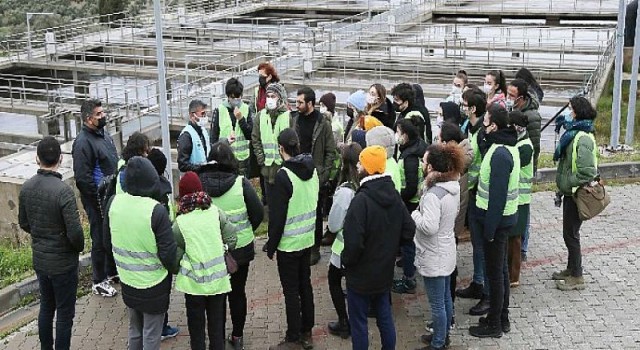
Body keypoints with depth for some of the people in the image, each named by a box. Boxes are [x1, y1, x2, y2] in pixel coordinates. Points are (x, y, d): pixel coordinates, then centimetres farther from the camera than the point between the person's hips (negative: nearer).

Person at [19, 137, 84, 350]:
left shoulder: (26, 187, -4)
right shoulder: (63, 191, -25)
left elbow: (24, 223, 8)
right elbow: (75, 232, -24)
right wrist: (79, 247, -4)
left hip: (39, 259, 7)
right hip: (63, 262, -6)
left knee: (46, 307, 22)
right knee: (64, 313, 7)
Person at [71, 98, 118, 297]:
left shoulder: (103, 133, 7)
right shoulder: (83, 142, -21)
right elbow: (83, 179, -23)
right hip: (97, 200, -8)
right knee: (100, 240, 3)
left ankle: (112, 271, 38)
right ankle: (99, 282, 17)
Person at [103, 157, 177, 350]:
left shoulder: (113, 203, -10)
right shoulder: (156, 210, -26)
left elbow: (108, 241, 4)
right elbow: (168, 252, -20)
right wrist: (174, 269, 1)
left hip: (127, 281, 5)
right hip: (153, 284, -5)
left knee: (134, 329, 23)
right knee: (151, 334, 11)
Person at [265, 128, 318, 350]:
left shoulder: (284, 176, -20)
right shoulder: (312, 169, 1)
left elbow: (277, 216, -17)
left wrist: (271, 245, -7)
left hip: (289, 243, -7)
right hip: (308, 239, 7)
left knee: (291, 291, 2)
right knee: (305, 285, 16)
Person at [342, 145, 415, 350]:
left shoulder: (362, 200, -26)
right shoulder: (394, 195, -3)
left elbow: (353, 241, -28)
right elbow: (408, 231, 4)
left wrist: (346, 260, -9)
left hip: (361, 275, -7)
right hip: (385, 272, 7)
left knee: (358, 322, 8)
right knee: (385, 317, 20)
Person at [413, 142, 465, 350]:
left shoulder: (433, 194, -28)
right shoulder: (453, 187, 0)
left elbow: (429, 226, -33)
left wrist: (414, 214, -16)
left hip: (433, 257, -9)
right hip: (446, 252, 9)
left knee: (437, 304, 6)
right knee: (445, 298, 22)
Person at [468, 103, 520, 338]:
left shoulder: (500, 154, -24)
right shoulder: (507, 146, 7)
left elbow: (497, 195, -25)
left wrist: (489, 228, -21)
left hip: (496, 220, -10)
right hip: (503, 217, 10)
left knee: (494, 272, 2)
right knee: (500, 269, 18)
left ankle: (494, 324, 15)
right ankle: (502, 318, 30)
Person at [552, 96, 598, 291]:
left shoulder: (583, 138, -23)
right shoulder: (574, 132, 6)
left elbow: (587, 172, -28)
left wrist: (568, 183, -18)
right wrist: (563, 184, 11)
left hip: (576, 194, -9)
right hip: (570, 192, 9)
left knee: (571, 234, 1)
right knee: (569, 233, 19)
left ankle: (576, 277, 13)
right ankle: (571, 269, 32)